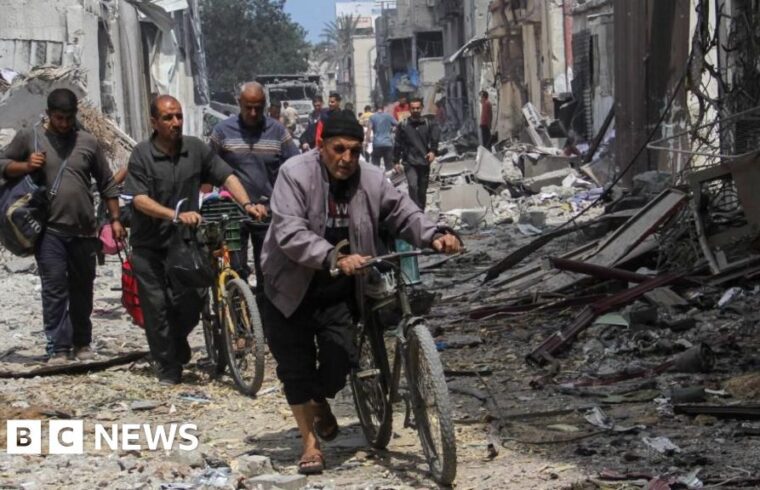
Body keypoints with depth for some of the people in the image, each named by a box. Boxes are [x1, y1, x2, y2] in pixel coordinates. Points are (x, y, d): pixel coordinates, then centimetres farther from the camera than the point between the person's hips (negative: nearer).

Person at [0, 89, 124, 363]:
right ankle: (58, 348, -6)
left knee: (83, 289, 10)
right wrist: (26, 166, -10)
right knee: (54, 289, -8)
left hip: (84, 231, 2)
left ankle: (82, 343, 23)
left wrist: (115, 220, 9)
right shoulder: (28, 137, 5)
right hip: (50, 230, -2)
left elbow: (107, 184, 14)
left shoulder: (88, 142, 10)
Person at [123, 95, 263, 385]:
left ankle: (177, 345, 30)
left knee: (190, 304, -1)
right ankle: (168, 368, 15)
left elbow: (226, 175, 0)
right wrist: (177, 215, -31)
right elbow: (140, 199, -18)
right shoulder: (141, 155, -10)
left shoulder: (196, 149, 1)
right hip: (149, 247, -2)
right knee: (157, 307, 0)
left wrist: (246, 204, -17)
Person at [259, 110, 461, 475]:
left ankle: (321, 404, 28)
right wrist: (334, 258, -42)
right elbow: (290, 233, -29)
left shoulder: (371, 179, -6)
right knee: (297, 366, 2)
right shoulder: (295, 173, -19)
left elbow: (403, 212, -1)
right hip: (291, 289, -2)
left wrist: (434, 236, -22)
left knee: (339, 357, -7)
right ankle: (310, 441, 16)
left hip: (338, 291, 3)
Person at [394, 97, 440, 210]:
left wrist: (433, 151, -21)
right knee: (413, 186, -21)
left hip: (424, 162, 2)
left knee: (422, 191, 9)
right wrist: (396, 161, 6)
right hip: (410, 163, -2)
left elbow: (435, 139, -4)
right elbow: (398, 145, 8)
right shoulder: (403, 126, 4)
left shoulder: (429, 125, 7)